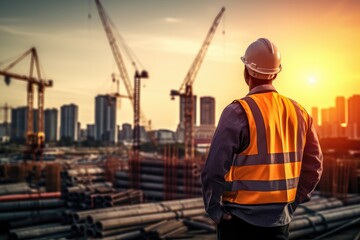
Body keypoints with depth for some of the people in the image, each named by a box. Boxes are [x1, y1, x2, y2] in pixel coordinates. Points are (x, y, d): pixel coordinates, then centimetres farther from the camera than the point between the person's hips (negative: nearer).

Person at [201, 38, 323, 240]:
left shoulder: (239, 112, -15)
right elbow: (314, 165, 8)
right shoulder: (299, 112, 3)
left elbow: (215, 169, -20)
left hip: (241, 218, -5)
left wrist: (215, 209, -6)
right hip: (280, 219, 5)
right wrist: (292, 202, 14)